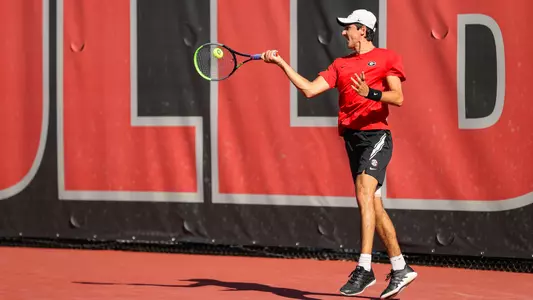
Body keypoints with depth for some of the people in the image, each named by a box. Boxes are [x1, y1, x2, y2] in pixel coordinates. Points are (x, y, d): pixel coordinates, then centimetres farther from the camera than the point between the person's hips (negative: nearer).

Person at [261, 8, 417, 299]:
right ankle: (400, 268, 15)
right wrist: (281, 63, 5)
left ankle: (364, 268, -28)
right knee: (373, 205, 7)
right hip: (352, 138, 7)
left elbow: (397, 97, -9)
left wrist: (370, 93, -25)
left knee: (364, 193, -23)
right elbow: (309, 90, 9)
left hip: (376, 136, -7)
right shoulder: (340, 64, 17)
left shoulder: (386, 57, 1)